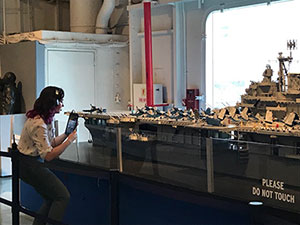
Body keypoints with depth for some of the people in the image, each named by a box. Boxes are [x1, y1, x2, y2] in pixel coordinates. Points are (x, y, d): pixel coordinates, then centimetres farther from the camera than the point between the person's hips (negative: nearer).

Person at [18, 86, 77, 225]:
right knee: (63, 196, -9)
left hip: (34, 163, 10)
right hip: (29, 165, -10)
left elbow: (51, 143, 13)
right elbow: (49, 155, -27)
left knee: (52, 198, 14)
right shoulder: (38, 124, -26)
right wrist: (70, 140, -22)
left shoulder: (45, 119, 5)